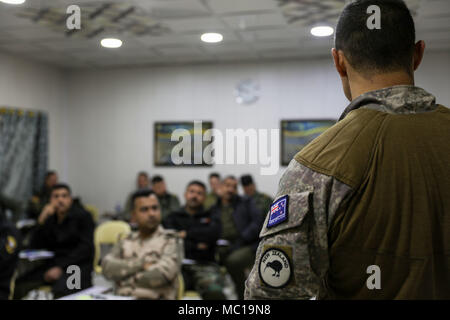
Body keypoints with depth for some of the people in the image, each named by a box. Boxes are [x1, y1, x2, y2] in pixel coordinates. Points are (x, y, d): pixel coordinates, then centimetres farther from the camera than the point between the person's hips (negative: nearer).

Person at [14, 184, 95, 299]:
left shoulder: (83, 215, 1)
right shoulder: (49, 218, 13)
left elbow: (85, 248, -8)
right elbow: (34, 247, 7)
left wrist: (61, 267, -18)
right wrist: (41, 221, -6)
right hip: (53, 263, 5)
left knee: (60, 291, -37)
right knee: (17, 287, -20)